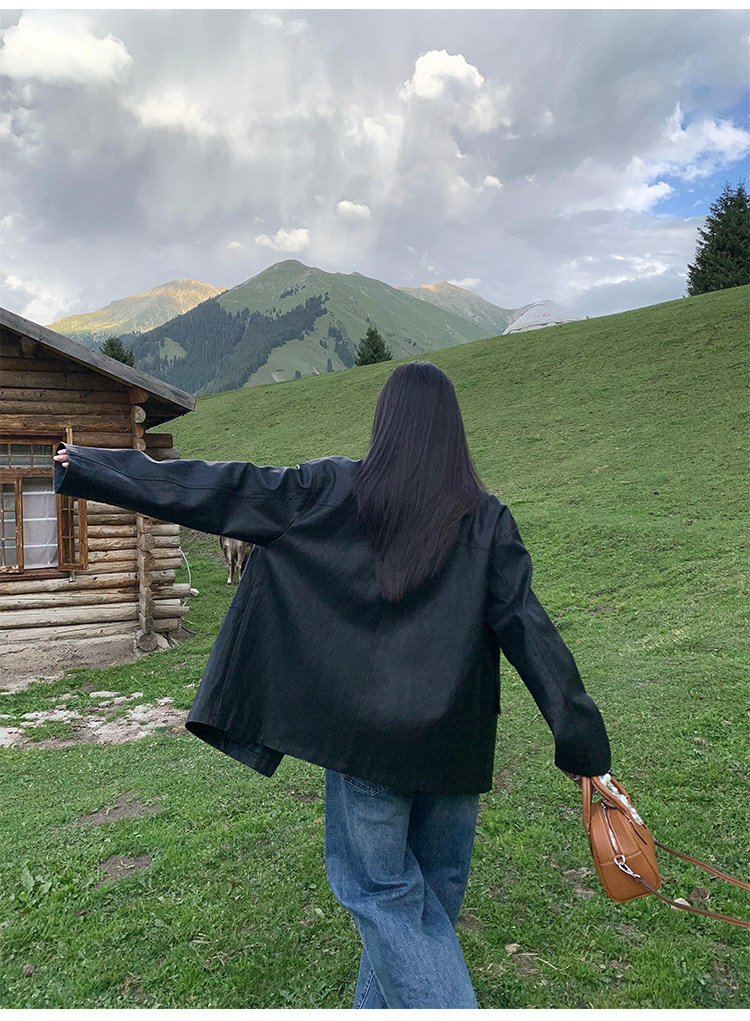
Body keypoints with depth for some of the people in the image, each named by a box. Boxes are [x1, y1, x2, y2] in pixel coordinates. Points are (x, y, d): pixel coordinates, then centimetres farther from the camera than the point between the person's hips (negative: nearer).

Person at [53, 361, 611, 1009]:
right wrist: (583, 744, -3)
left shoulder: (336, 488, -7)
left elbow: (229, 491, -5)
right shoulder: (486, 518, -4)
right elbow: (529, 629, -8)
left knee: (381, 889, 15)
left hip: (366, 732, -2)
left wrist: (90, 468, 5)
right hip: (455, 742, 3)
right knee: (432, 888, 21)